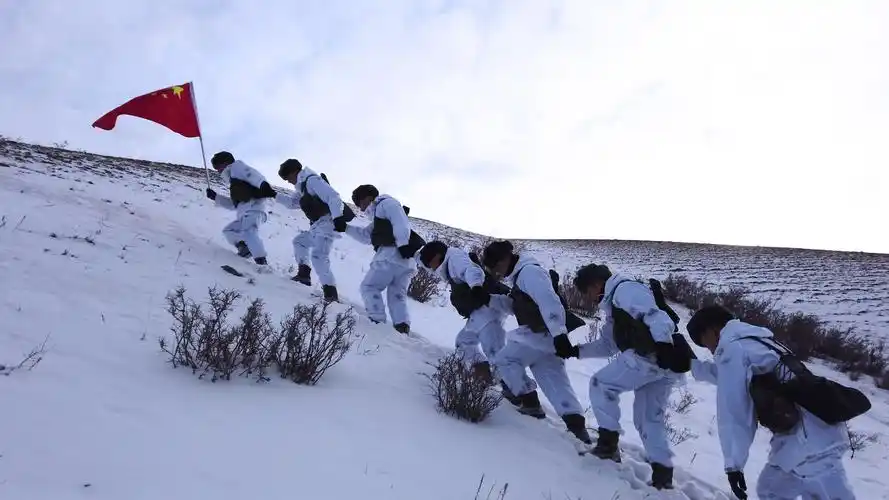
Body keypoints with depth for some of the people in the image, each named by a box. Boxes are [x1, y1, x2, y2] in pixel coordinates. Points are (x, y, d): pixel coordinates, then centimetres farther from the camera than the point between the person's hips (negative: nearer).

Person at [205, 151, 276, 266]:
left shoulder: (236, 166, 12)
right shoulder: (235, 182, 37)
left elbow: (251, 173, -9)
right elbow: (233, 204, 40)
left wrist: (263, 185, -28)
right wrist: (215, 196, 37)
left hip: (253, 206, -10)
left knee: (248, 232, -30)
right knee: (228, 231, 21)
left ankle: (262, 263, -43)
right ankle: (245, 248, -3)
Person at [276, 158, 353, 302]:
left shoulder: (312, 180, -14)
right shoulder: (302, 186, 19)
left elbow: (333, 197, -24)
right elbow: (292, 202, 29)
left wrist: (337, 217, -34)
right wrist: (276, 195, 15)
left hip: (327, 222, -11)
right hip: (317, 225, 11)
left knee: (318, 256, -21)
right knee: (299, 241, 26)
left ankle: (330, 291, -21)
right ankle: (304, 273, 22)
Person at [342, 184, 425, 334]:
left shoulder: (385, 203, 2)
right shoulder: (378, 219, 32)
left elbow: (401, 222, -14)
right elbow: (365, 236, 33)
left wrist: (403, 243, -25)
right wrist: (346, 228, 25)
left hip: (392, 254, -10)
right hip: (407, 260, 10)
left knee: (369, 287, -1)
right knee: (397, 294, 9)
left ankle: (377, 322, -12)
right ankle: (402, 326, -6)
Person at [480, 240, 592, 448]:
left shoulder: (529, 272, -16)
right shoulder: (521, 274, 18)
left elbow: (549, 302, -26)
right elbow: (516, 306, 28)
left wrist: (559, 334, -31)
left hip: (543, 335, -10)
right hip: (546, 336, 10)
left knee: (504, 360, 0)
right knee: (556, 383, 4)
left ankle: (530, 404, 3)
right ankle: (578, 428, -1)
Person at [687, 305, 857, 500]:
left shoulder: (731, 349, -9)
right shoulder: (753, 341, 19)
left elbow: (732, 414, -13)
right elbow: (733, 376, 40)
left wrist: (733, 463, -9)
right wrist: (691, 363, 45)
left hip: (807, 444, -11)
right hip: (818, 435, 11)